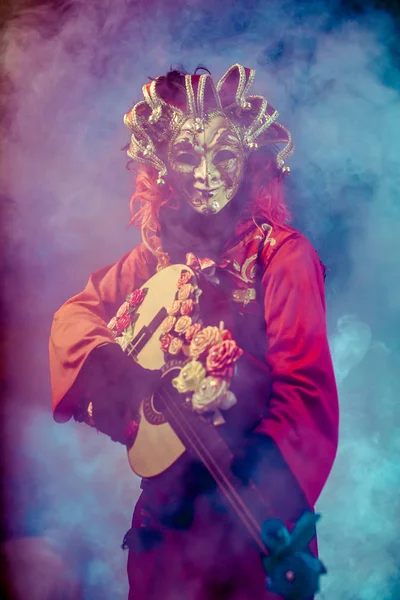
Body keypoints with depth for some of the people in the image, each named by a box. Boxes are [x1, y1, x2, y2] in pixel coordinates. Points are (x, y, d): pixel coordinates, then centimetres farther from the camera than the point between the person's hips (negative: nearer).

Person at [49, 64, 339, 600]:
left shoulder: (281, 253, -13)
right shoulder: (161, 252, 2)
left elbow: (306, 386, -17)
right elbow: (78, 310, 7)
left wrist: (251, 471, -28)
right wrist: (106, 361, -13)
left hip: (253, 504, -4)